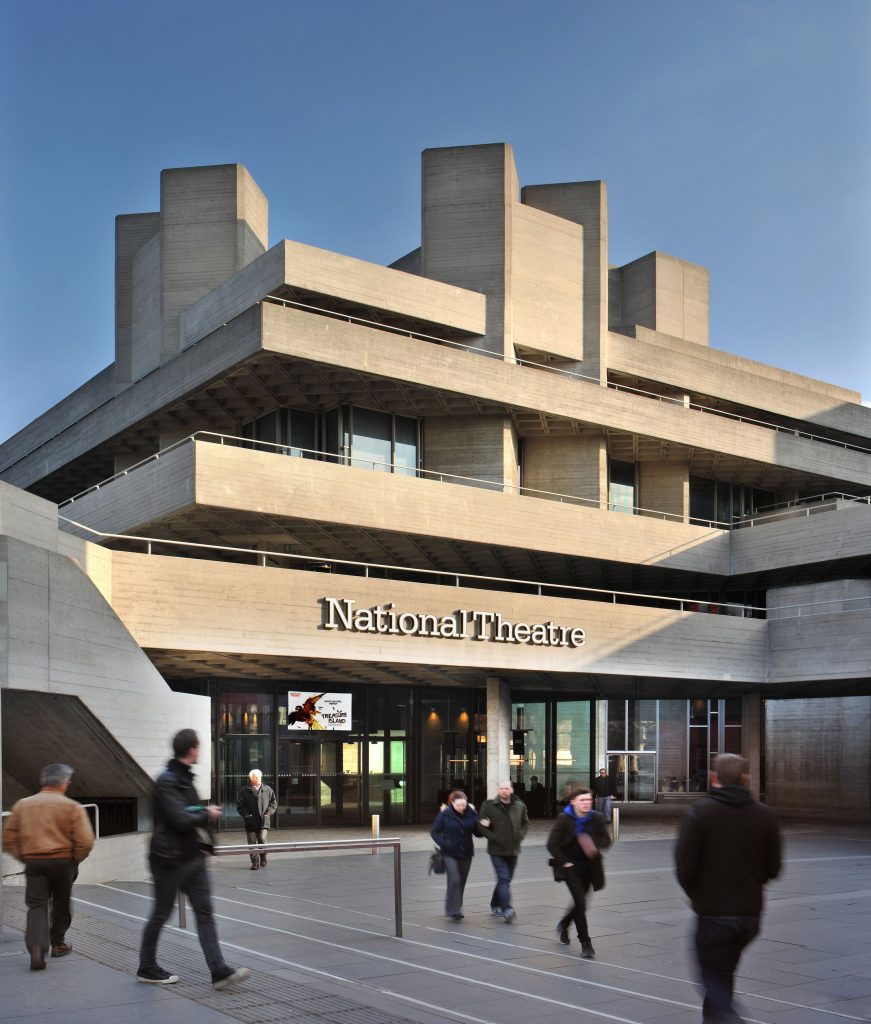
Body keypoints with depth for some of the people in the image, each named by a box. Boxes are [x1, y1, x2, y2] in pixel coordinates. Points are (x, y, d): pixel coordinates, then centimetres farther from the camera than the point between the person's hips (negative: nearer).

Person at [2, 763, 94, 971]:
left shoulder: (22, 805, 7)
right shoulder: (72, 807, -4)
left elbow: (8, 838, 9)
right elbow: (85, 841, -11)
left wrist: (24, 857, 14)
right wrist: (75, 860, 5)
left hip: (33, 862, 1)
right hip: (63, 862, -1)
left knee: (36, 906, 0)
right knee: (61, 905, 17)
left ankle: (36, 947, -20)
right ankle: (57, 944, 30)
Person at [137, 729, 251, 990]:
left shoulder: (184, 778, 12)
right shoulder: (166, 782, -18)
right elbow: (181, 819, -25)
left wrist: (205, 813, 1)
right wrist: (208, 815, -9)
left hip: (191, 856, 9)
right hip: (169, 858, -8)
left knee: (205, 912, 1)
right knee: (161, 914, 7)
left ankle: (220, 971, -2)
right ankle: (147, 969, 24)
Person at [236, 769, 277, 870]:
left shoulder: (267, 790, 9)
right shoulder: (244, 791, 4)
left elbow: (274, 803, 14)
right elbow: (239, 805, 3)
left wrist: (268, 812, -1)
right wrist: (246, 815, -8)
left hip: (263, 821, 0)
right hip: (251, 822, 0)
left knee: (262, 840, -8)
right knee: (252, 843, 1)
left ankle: (263, 859, 14)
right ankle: (255, 862, 10)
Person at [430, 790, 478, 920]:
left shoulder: (471, 813, -4)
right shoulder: (444, 814, -10)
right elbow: (434, 831, -3)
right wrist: (443, 843, -18)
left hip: (466, 853, 3)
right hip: (450, 854, -3)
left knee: (461, 882, 12)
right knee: (454, 880, -14)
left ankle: (455, 908, 29)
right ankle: (454, 910, -7)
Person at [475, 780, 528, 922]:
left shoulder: (520, 806, 4)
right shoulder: (489, 806, -7)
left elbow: (525, 823, 19)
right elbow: (480, 825, -5)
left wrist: (521, 835, 3)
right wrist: (492, 837, -15)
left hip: (513, 850, 4)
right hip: (497, 850, -4)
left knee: (506, 879, 14)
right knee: (504, 878, -14)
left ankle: (495, 905, 32)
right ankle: (507, 909, -18)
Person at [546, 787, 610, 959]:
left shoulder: (596, 818, -5)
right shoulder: (564, 819, -13)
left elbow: (606, 840, 1)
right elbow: (552, 844, -11)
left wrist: (594, 843, -20)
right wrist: (564, 862, -14)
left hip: (589, 866, 4)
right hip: (571, 866, -4)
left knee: (579, 902, 17)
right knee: (581, 902, -12)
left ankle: (563, 924, 47)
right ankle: (585, 944, -2)